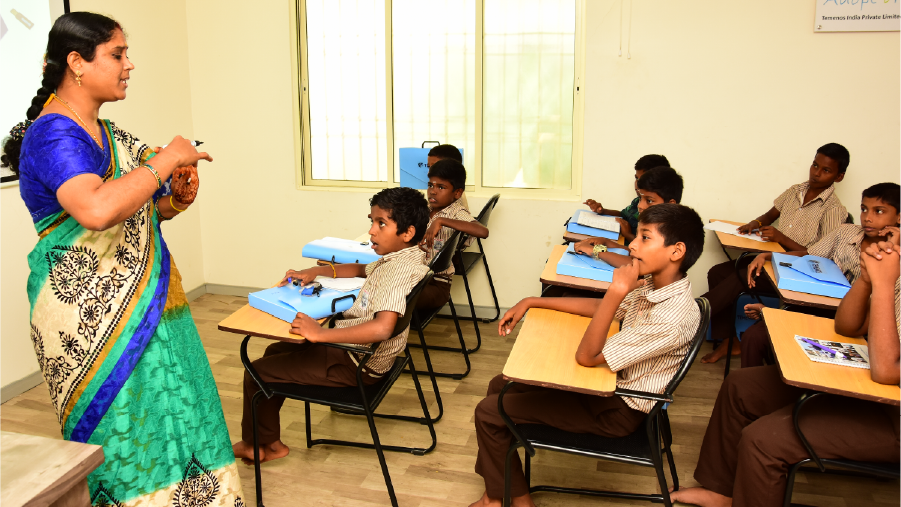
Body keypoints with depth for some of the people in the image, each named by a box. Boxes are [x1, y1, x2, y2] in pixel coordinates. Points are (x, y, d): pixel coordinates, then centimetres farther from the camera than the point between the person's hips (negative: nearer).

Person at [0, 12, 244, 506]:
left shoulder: (106, 132, 12)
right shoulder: (53, 135, -16)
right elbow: (96, 210, -35)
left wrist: (164, 206, 2)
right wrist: (166, 159, -24)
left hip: (144, 305, 8)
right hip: (90, 319, -8)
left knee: (167, 411, 13)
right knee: (121, 433, 2)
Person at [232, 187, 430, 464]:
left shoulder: (402, 270, -28)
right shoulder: (396, 258, 3)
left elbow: (382, 327, -44)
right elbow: (361, 269, 24)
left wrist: (320, 334, -37)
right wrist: (315, 272, 11)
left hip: (357, 365, -11)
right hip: (353, 348, 11)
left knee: (257, 372, -1)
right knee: (275, 351, 25)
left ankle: (255, 444, 25)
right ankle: (269, 441, 31)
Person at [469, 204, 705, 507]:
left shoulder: (674, 317, -32)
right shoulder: (654, 286, -4)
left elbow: (586, 356, -30)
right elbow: (596, 307, 9)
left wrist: (617, 291, -35)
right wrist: (530, 302, 8)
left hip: (617, 410, -9)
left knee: (488, 412, -6)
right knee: (500, 386, 13)